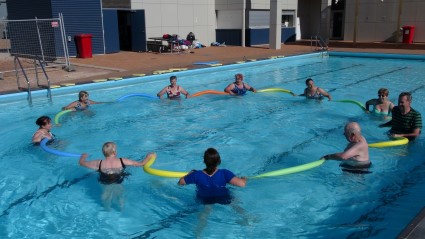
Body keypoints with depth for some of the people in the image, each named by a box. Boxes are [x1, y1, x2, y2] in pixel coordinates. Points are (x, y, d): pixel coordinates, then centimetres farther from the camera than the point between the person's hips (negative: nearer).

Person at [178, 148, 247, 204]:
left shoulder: (196, 175, -18)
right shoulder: (224, 174, -22)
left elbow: (180, 182, -3)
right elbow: (242, 183, -31)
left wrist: (191, 173, 13)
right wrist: (243, 179, -7)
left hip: (204, 202, -1)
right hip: (224, 201, 1)